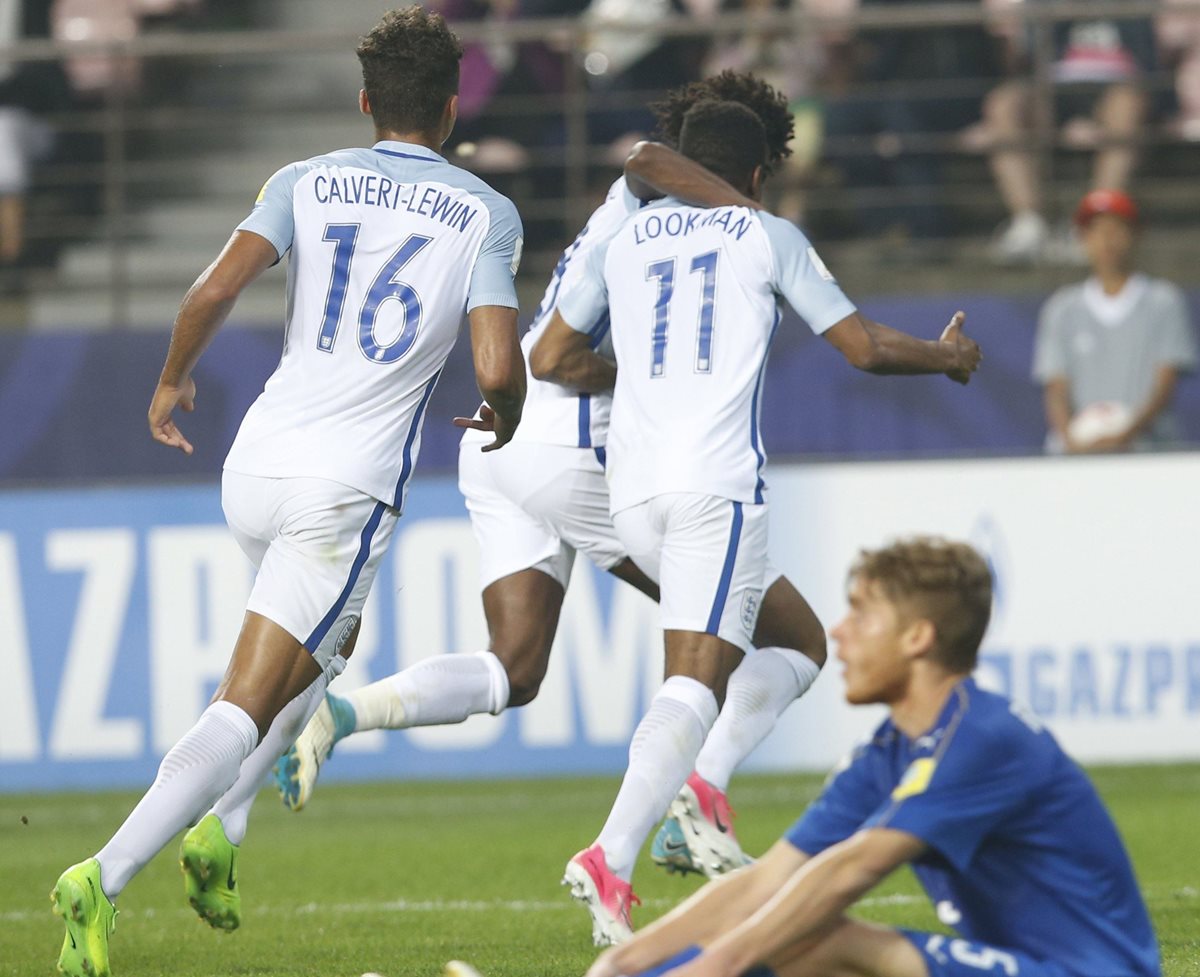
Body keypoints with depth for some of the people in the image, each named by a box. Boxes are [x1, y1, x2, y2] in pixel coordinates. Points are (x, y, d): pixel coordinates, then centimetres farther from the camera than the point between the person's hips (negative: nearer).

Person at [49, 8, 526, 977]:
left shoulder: (306, 183, 6)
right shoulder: (487, 215, 1)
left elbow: (216, 290, -8)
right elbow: (499, 366, -10)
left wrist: (173, 381, 10)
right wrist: (505, 421, 13)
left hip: (255, 464, 5)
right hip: (348, 489, -5)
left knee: (329, 640, 31)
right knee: (244, 711, -7)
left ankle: (220, 826, 18)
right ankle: (105, 877, -23)